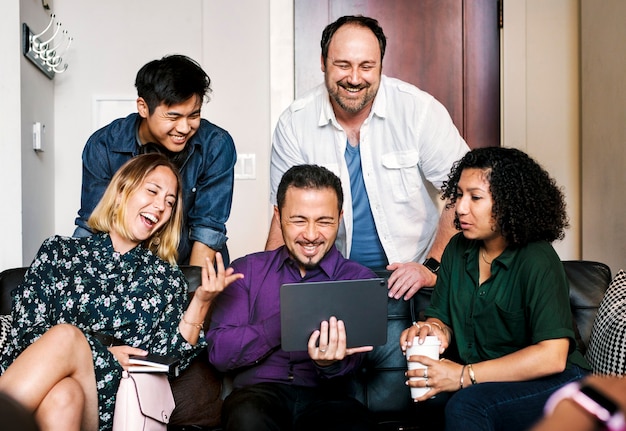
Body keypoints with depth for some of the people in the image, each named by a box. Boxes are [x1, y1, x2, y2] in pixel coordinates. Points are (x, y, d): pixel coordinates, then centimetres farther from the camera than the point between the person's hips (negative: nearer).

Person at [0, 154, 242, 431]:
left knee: (66, 336, -32)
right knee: (62, 395, -37)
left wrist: (200, 303, -7)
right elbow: (25, 331, 3)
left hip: (110, 402, 0)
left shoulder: (167, 279, 15)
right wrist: (102, 353, -9)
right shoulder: (60, 251, 13)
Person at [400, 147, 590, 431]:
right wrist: (435, 330, -16)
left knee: (465, 405, -33)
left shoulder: (537, 262, -16)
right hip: (480, 381, 6)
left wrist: (464, 376, -25)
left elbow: (551, 357, -23)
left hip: (550, 383, -6)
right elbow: (441, 318, 10)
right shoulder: (458, 249, 5)